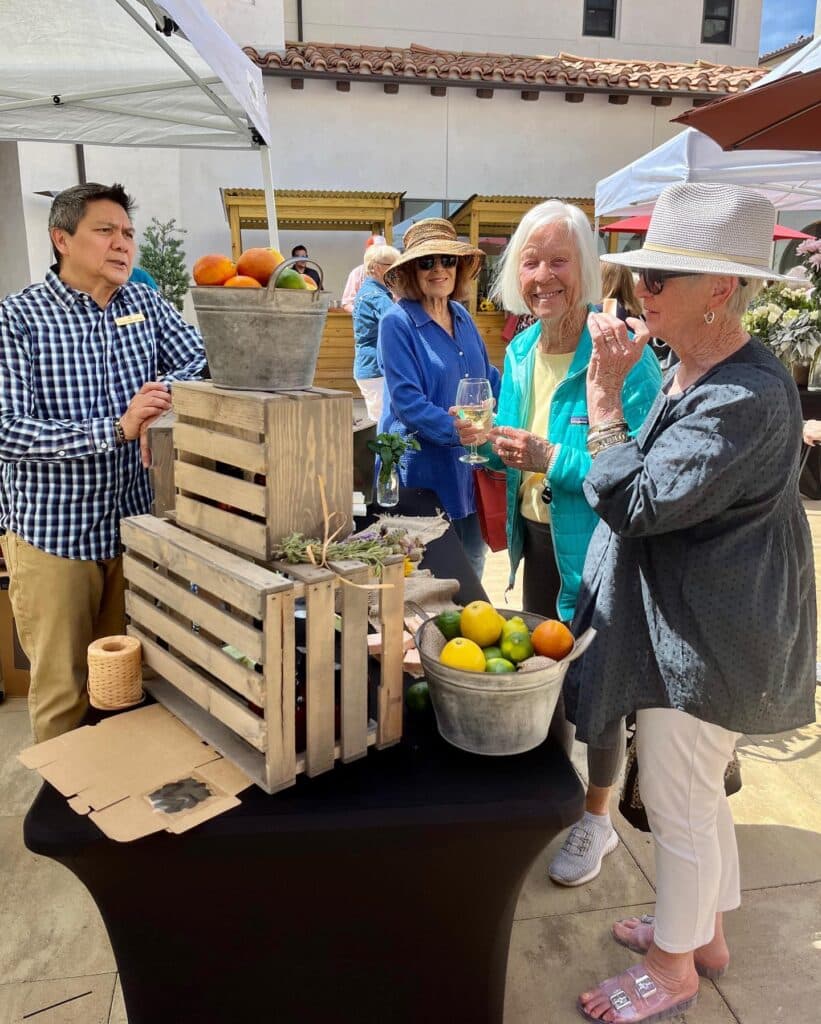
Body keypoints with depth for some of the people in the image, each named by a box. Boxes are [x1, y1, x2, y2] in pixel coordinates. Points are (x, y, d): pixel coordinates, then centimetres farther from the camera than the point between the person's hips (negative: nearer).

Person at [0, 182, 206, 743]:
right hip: (53, 534, -4)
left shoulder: (146, 304, 4)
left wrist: (161, 398, -18)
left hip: (133, 523, 4)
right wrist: (116, 429, -26)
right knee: (62, 687, 10)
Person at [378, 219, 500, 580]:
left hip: (469, 469, 7)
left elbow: (489, 379, 18)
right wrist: (464, 432, -26)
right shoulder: (397, 323, -12)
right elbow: (408, 402, -19)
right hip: (424, 472, -7)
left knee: (472, 567, 18)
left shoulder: (462, 318, 9)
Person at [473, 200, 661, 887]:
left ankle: (598, 820, 33)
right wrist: (500, 447, -8)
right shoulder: (519, 352, 4)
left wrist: (553, 459, -29)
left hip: (598, 547, -7)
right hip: (539, 541, 7)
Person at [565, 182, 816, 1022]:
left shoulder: (748, 398, -25)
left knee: (676, 803, 9)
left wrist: (603, 396, -21)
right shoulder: (689, 370, 6)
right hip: (685, 625, 10)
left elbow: (636, 503, -27)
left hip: (704, 636, -10)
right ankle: (705, 931, 46)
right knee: (698, 794, 24)